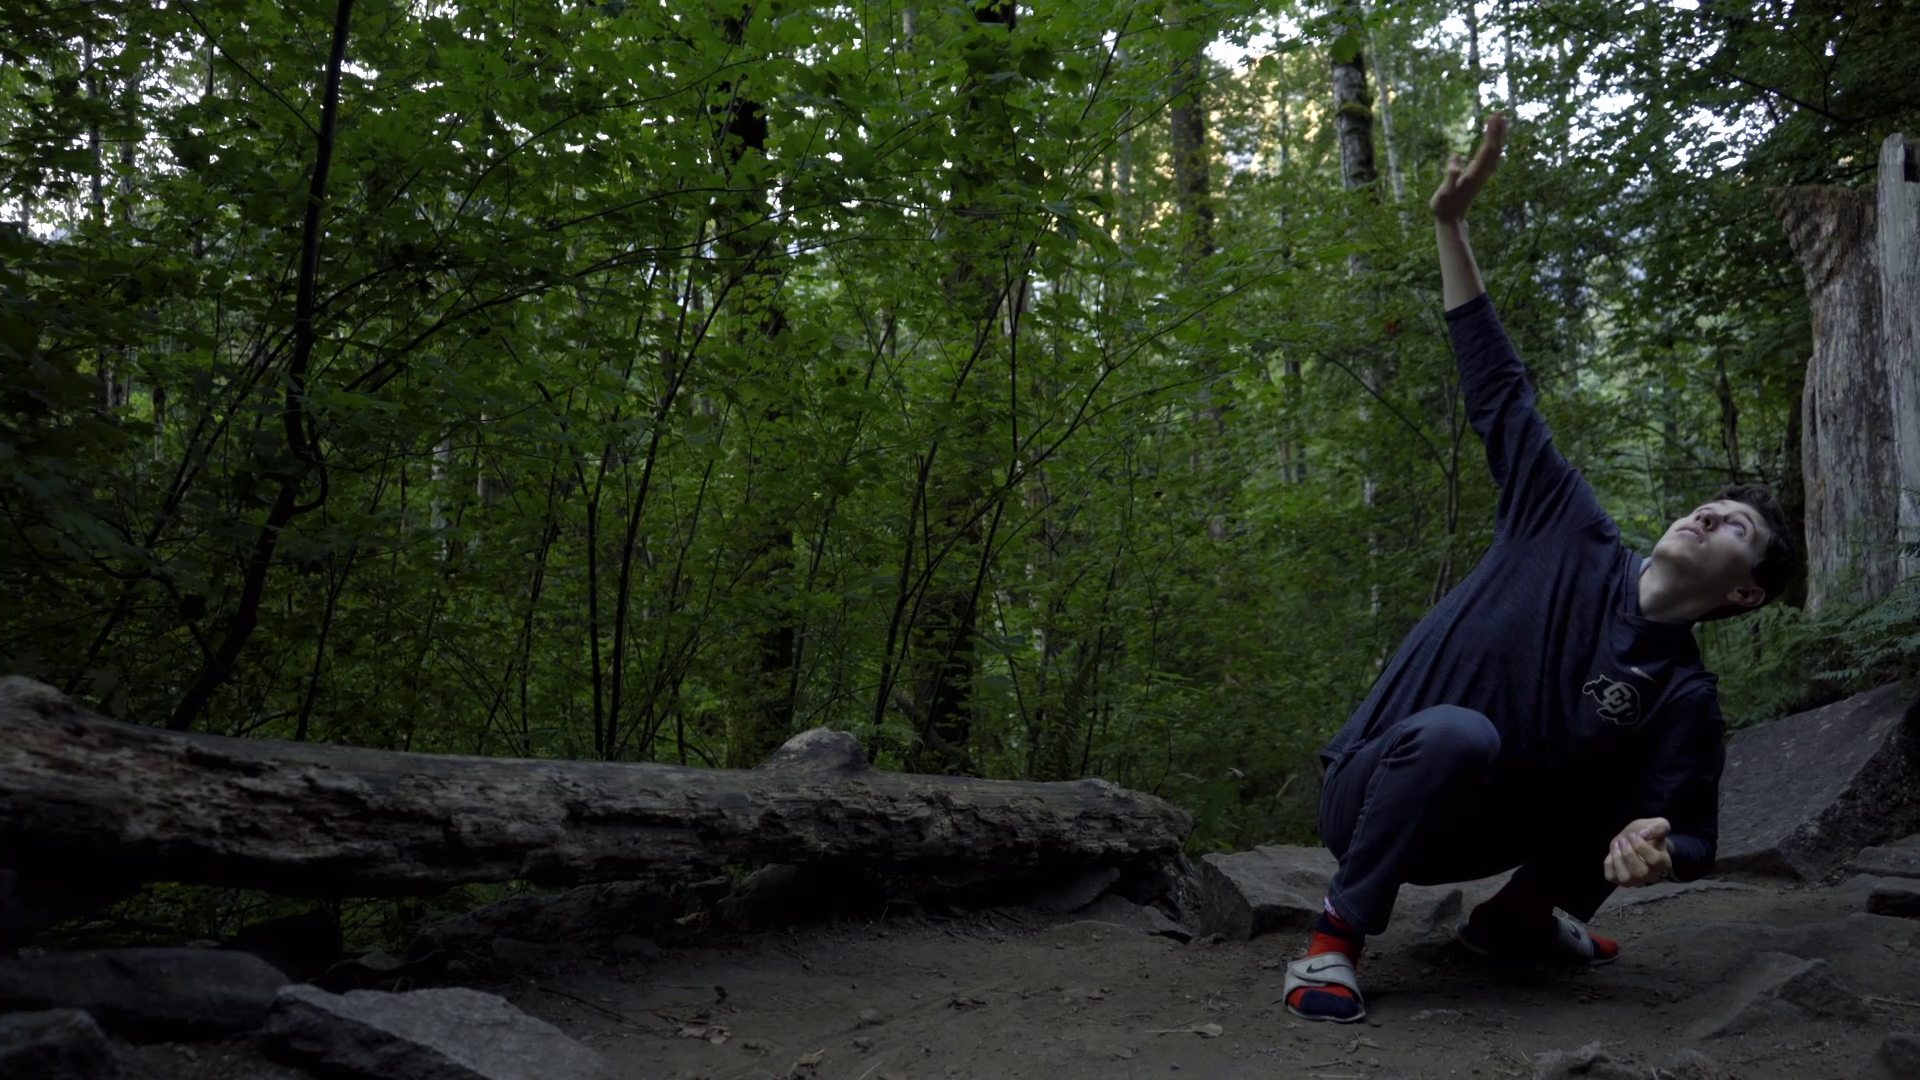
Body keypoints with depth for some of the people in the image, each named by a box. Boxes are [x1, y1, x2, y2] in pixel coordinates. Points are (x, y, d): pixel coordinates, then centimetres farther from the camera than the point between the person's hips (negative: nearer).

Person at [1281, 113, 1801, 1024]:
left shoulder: (1683, 697, -4)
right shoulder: (1577, 540, -7)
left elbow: (1688, 835, -2)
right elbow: (1499, 395, -4)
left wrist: (1653, 852, -31)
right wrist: (1451, 228, -4)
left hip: (1470, 835, 4)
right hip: (1373, 797, -3)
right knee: (1458, 732, -35)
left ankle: (1519, 914, 14)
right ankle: (1337, 936, -19)